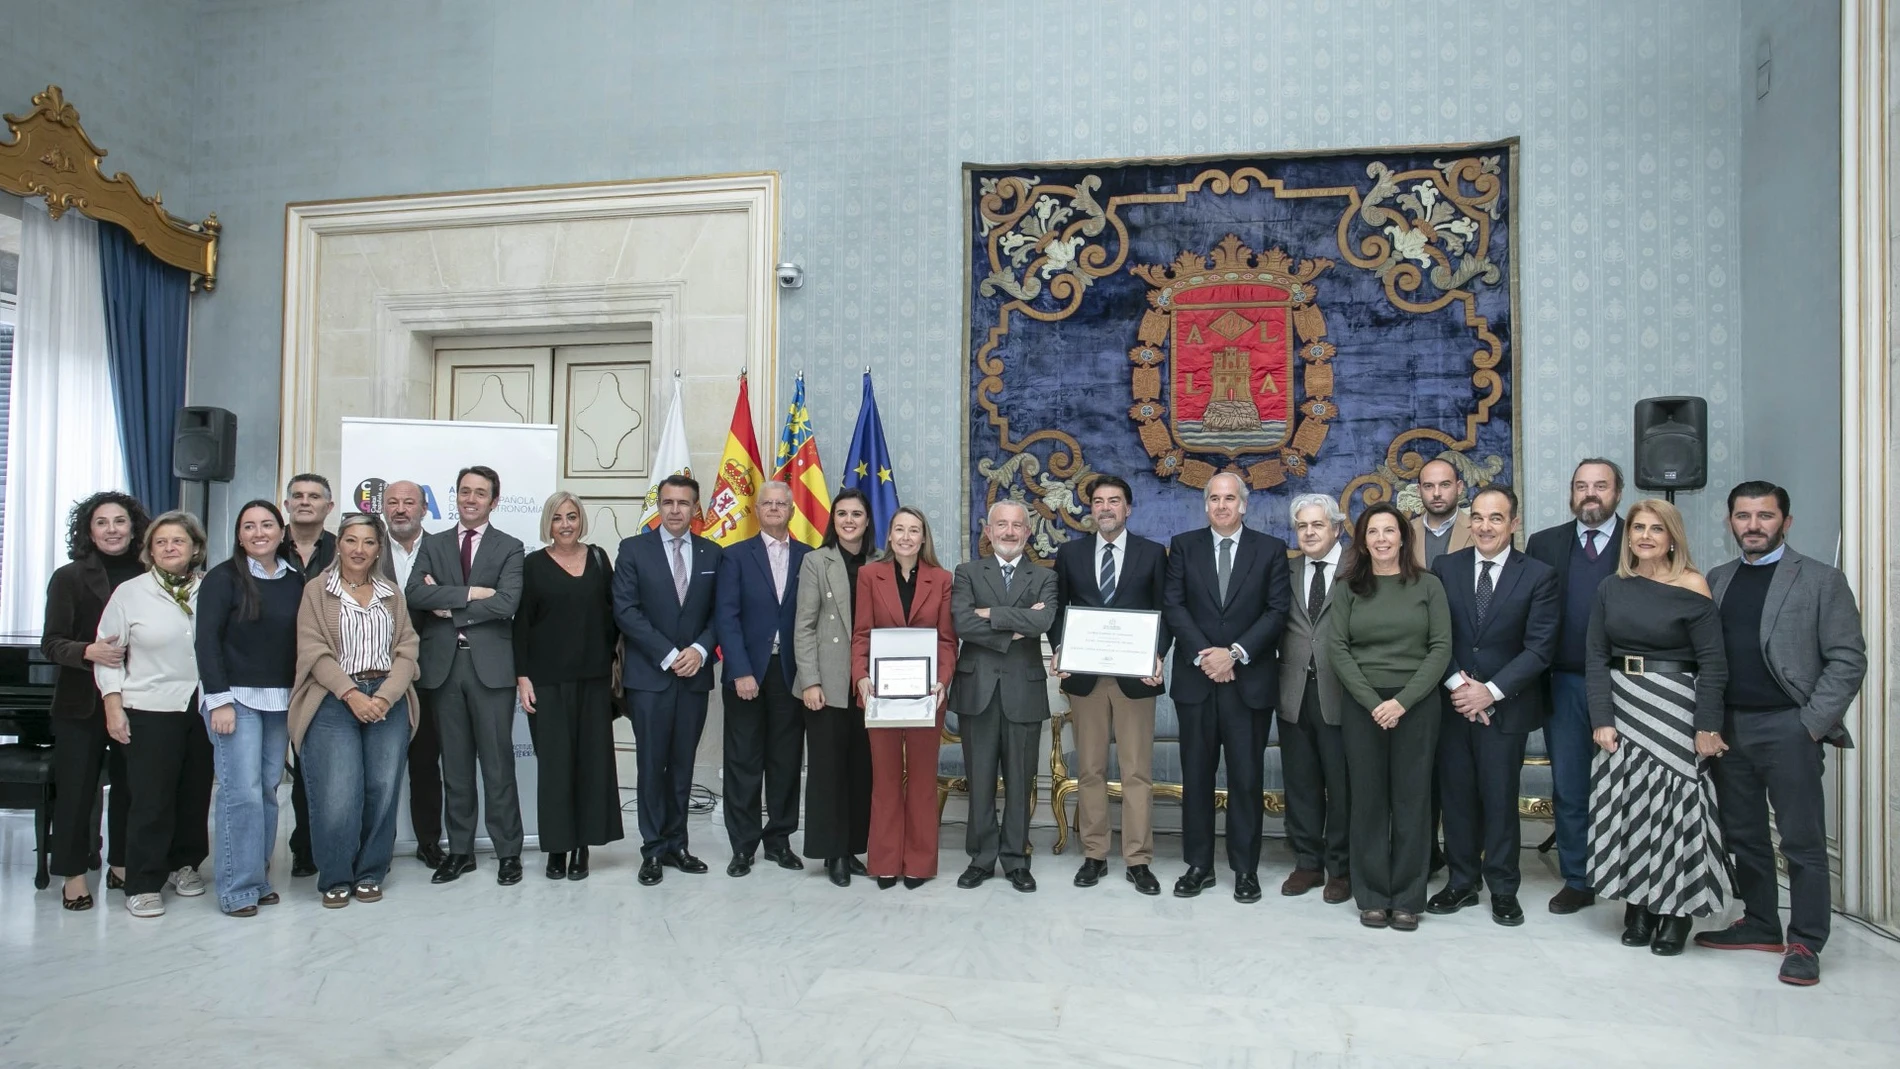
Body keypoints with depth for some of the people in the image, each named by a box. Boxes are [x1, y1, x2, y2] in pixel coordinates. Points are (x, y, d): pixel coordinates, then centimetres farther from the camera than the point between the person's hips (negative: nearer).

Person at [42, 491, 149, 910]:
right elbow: (51, 643, -6)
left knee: (130, 784, 8)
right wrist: (88, 651, -24)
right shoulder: (69, 578, -2)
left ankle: (120, 863, 23)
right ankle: (75, 873, 16)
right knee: (76, 787, 4)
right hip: (82, 701, -2)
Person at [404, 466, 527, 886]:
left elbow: (506, 603, -12)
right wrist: (469, 592, -14)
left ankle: (508, 852, 9)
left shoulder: (509, 547, 4)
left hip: (490, 665, -3)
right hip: (443, 665, 3)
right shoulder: (433, 544, 13)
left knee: (498, 763, 1)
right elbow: (414, 594, -4)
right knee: (455, 764, 10)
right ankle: (460, 850, 20)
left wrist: (447, 606, -7)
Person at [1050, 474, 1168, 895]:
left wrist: (1157, 656, -13)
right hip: (1084, 675, 2)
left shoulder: (1152, 553, 4)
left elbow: (1164, 611, 3)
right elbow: (1058, 609, 9)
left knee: (1138, 771, 1)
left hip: (1135, 675, -2)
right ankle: (1094, 855, 17)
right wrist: (1059, 650, -8)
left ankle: (1139, 860, 9)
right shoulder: (1070, 553, 9)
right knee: (1090, 770, 8)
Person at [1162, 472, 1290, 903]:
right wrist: (1202, 655, -12)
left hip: (1249, 679, -1)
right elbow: (1174, 606, 0)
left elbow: (1277, 610, -3)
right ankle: (1198, 864, 17)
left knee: (1247, 777, 4)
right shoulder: (1184, 545, 7)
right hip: (1196, 678, 1)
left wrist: (1235, 653, -13)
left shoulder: (1270, 549, 4)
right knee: (1196, 775, 7)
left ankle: (1245, 868, 15)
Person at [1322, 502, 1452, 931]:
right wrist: (1372, 702, -10)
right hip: (1362, 705, 1)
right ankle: (1372, 897, 14)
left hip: (1416, 705, -1)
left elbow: (1441, 647, -2)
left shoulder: (1428, 585, 3)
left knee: (1412, 799, 4)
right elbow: (1336, 648, -1)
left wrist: (1403, 701, -11)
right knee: (1368, 799, 4)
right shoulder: (1348, 589, 5)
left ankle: (1408, 899, 14)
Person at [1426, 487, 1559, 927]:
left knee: (1500, 799, 4)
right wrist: (1455, 684, -11)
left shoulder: (1539, 575, -2)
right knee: (1456, 796, 8)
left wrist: (1491, 691, -14)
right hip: (1451, 704, 2)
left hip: (1506, 706, -2)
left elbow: (1539, 646, -7)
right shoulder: (1445, 568, 4)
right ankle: (1462, 882, 21)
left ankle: (1503, 889, 18)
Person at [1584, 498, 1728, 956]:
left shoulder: (1692, 587, -5)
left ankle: (1676, 912, 16)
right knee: (1628, 806, 7)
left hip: (1674, 711, -3)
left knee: (1675, 806, 2)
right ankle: (1637, 906, 19)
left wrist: (1707, 728, -12)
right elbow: (1595, 656, 3)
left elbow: (1713, 664, -8)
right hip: (1621, 709, 4)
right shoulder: (1611, 588, 5)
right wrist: (1602, 719, -5)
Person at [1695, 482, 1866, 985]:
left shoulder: (1821, 580, -2)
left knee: (1802, 840, 2)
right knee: (1742, 835, 13)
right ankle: (1760, 924, 27)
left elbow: (1848, 659, -5)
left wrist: (1813, 723, -11)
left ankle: (1804, 942, 12)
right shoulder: (1716, 580, 11)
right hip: (1729, 727, 5)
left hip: (1788, 727, -5)